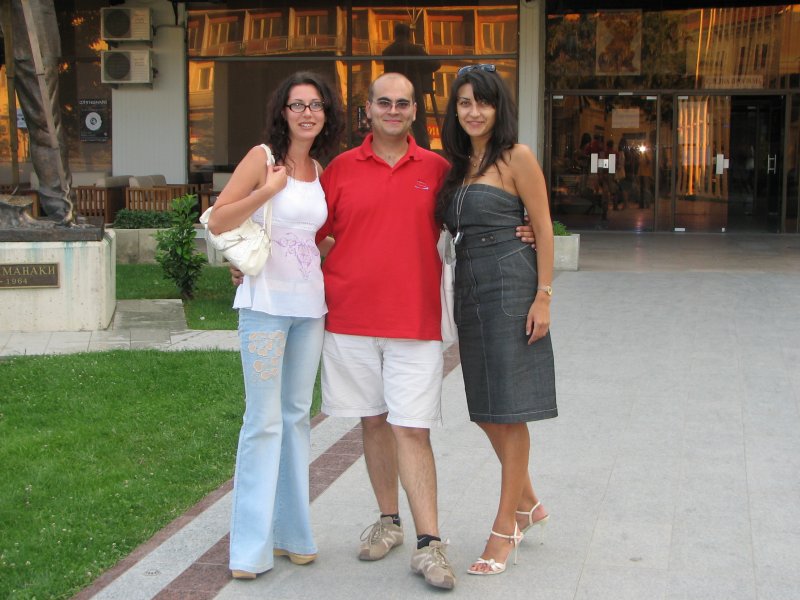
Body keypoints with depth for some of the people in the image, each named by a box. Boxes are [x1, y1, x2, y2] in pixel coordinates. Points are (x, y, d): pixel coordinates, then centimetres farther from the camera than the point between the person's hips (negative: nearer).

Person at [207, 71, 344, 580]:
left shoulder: (320, 170, 13)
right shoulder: (264, 157, -3)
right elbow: (218, 222, -9)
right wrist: (268, 190, -16)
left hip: (310, 303, 6)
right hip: (267, 302, -6)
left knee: (297, 416, 11)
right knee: (265, 420, -6)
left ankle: (291, 530, 21)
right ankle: (252, 545, 4)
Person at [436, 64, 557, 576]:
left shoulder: (517, 157, -5)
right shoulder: (458, 165, 14)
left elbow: (544, 229, -8)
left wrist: (543, 297, -13)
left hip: (510, 285, -7)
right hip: (470, 289, 7)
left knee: (508, 410, -2)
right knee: (485, 409, 12)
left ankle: (505, 529, 7)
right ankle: (528, 504, 32)